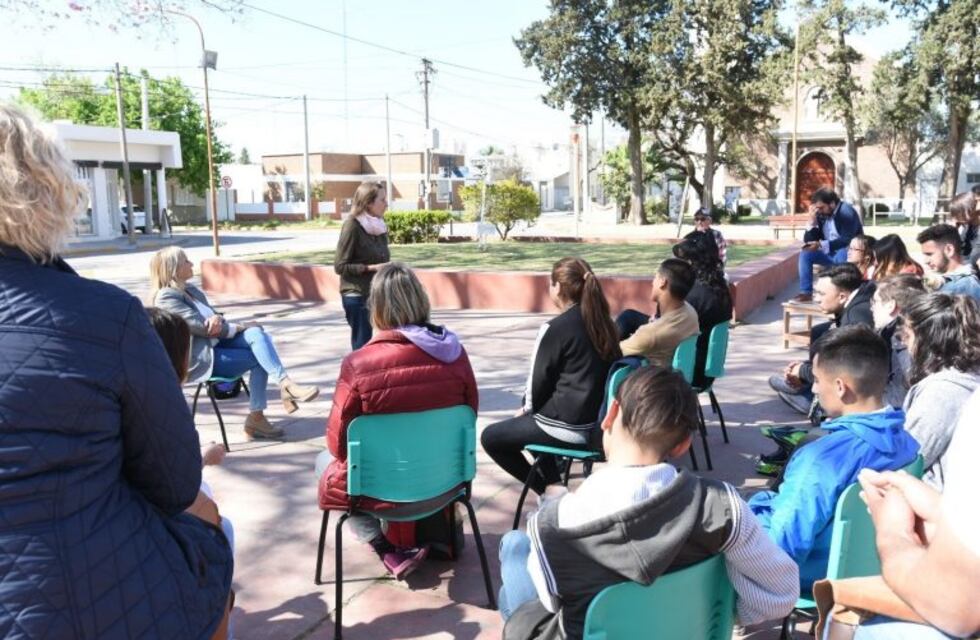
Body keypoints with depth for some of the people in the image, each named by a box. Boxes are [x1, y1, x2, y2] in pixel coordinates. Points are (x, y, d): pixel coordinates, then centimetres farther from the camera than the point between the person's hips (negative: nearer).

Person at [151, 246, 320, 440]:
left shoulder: (190, 290, 14)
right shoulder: (166, 298, -13)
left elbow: (213, 318, 15)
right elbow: (201, 327, -19)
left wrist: (217, 318, -12)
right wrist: (241, 326, -12)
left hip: (215, 343, 7)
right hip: (201, 359, -7)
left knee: (256, 334, -19)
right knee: (258, 357, -22)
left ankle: (285, 386, -25)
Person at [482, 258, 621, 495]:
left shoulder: (556, 327, -16)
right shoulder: (604, 323, 4)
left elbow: (539, 379, -10)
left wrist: (527, 407, 12)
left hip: (566, 428, -7)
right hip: (598, 423, 8)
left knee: (490, 437, 11)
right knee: (531, 419, 31)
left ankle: (549, 490, 11)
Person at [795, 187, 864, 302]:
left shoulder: (846, 212, -20)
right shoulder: (821, 214, -2)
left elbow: (847, 241, -29)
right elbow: (808, 241, -2)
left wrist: (822, 245, -36)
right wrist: (812, 221, -17)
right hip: (831, 254, 7)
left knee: (842, 254, -38)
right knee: (805, 254, -10)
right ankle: (806, 292, -12)